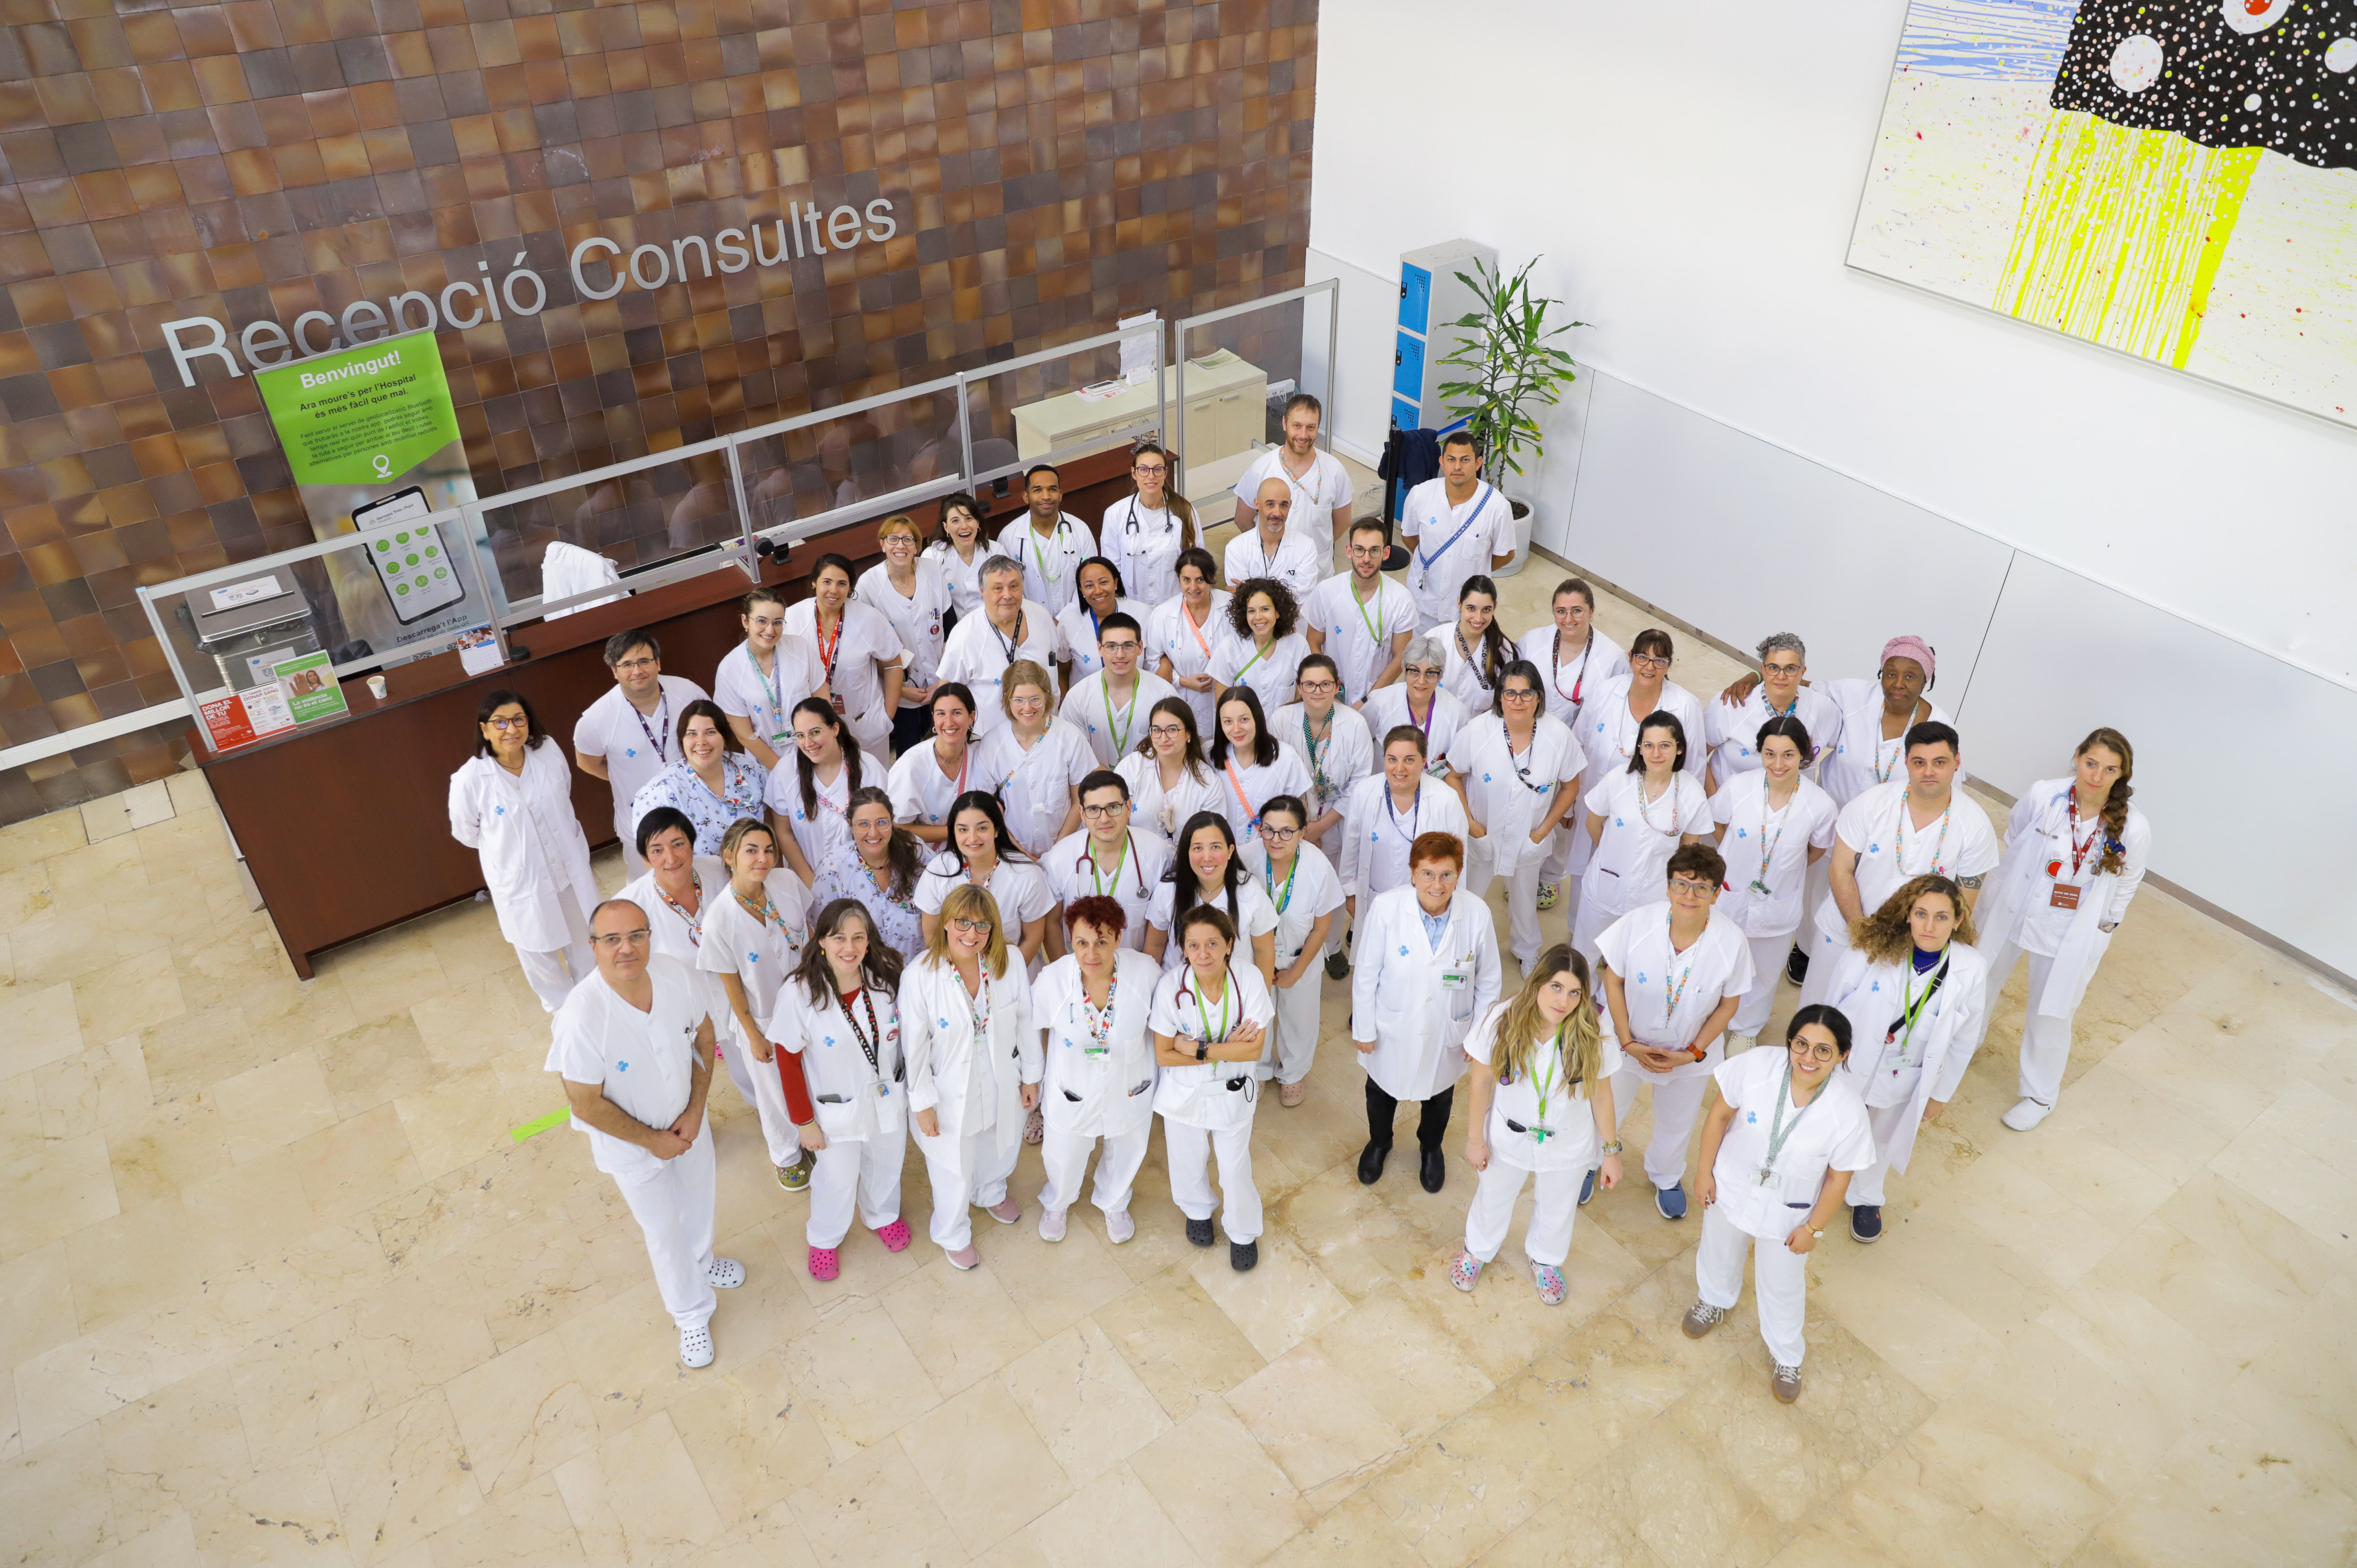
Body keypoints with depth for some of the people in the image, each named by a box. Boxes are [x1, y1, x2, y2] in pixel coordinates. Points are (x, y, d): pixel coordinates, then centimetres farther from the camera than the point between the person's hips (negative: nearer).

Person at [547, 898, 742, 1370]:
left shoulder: (673, 974, -23)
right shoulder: (581, 1017, -37)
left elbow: (703, 1036, -5)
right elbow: (587, 1106, -26)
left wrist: (696, 1111, -11)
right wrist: (653, 1141, -16)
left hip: (688, 1120, 4)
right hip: (630, 1141, -4)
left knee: (700, 1198, 29)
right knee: (662, 1228, 19)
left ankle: (701, 1262, 63)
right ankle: (692, 1314, 47)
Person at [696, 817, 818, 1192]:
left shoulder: (787, 881, -19)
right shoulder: (719, 919, -28)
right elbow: (731, 984, -16)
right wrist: (754, 1036, -8)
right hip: (763, 1017, -3)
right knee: (776, 1089, 20)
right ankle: (786, 1155, 50)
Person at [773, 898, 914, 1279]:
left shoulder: (886, 979, -17)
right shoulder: (798, 992, -26)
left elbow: (902, 1037, -1)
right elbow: (789, 1061, -15)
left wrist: (912, 1091, 6)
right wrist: (805, 1121, -10)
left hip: (888, 1097, 3)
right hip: (837, 1108, -3)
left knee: (886, 1163, 26)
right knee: (837, 1179, 19)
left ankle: (883, 1216, 59)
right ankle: (824, 1239, 51)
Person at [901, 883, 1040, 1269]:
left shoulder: (1010, 962, -19)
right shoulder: (919, 976, -26)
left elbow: (1027, 1021, -5)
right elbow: (914, 1045, -15)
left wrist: (1031, 1076, 3)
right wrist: (923, 1102, -9)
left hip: (1002, 1084, 3)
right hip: (951, 1090, -3)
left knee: (999, 1148, 31)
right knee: (954, 1168, 20)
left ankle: (990, 1193, 67)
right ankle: (954, 1234, 51)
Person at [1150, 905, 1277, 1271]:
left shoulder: (1249, 978, -26)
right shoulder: (1171, 987, -27)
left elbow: (1254, 1049, -21)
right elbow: (1164, 1055, -18)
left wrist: (1198, 1049, -27)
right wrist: (1226, 1049, -22)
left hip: (1233, 1092, 0)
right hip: (1184, 1092, 0)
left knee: (1236, 1167, 15)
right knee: (1189, 1160, 24)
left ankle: (1242, 1232, 46)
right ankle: (1198, 1210, 58)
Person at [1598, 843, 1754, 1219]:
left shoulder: (1732, 943, -26)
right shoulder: (1637, 923, -28)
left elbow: (1728, 1004, -10)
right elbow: (1613, 980, -14)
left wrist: (1694, 1052, -14)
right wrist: (1629, 1043, -15)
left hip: (1690, 1053, 1)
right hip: (1630, 1043, 0)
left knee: (1677, 1121, 26)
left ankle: (1666, 1177, 59)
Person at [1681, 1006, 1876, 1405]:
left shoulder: (1847, 1110, -31)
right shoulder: (1756, 1066, -30)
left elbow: (1838, 1178, -15)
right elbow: (1720, 1116, -13)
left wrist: (1813, 1229, -6)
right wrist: (1705, 1173, -5)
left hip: (1789, 1211, -1)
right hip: (1731, 1188, 1)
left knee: (1783, 1286, 23)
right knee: (1720, 1252, 30)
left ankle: (1786, 1356, 53)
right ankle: (1714, 1301, 65)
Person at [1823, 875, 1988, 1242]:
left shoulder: (1972, 970, -20)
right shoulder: (1872, 949, -26)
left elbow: (1962, 1041, -5)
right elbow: (1831, 1004, -11)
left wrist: (1940, 1094, 3)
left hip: (1905, 1081, 2)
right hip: (1849, 1065, -2)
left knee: (1880, 1142, 28)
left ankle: (1865, 1199, 58)